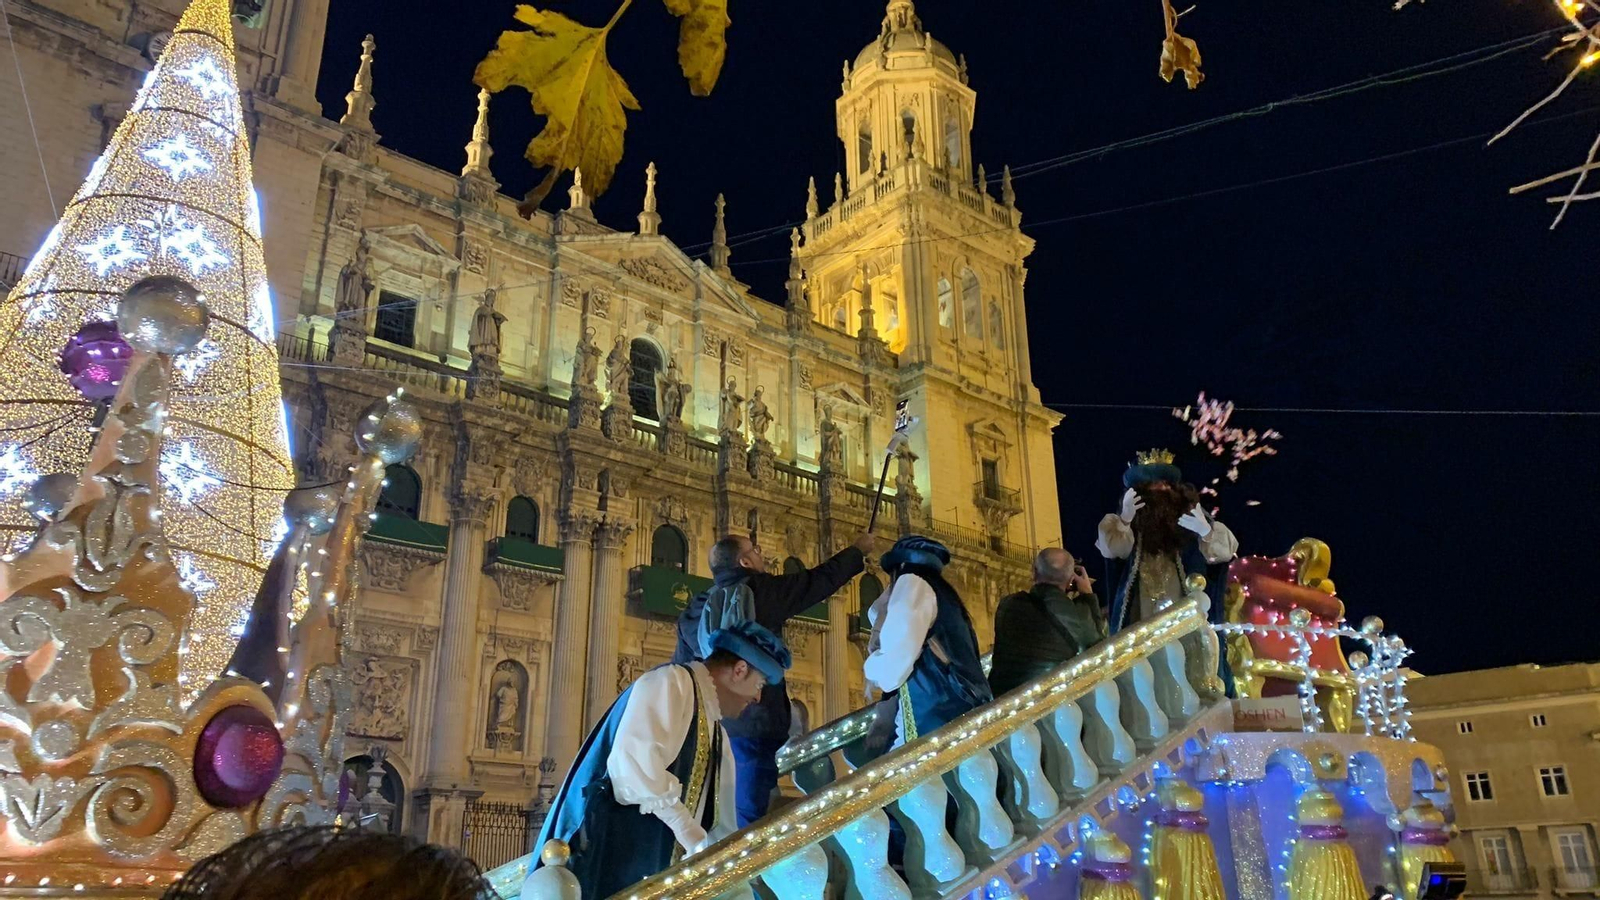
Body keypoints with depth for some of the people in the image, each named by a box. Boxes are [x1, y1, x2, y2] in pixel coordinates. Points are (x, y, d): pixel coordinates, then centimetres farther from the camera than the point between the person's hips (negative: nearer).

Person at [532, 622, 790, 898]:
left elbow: (721, 823, 22)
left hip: (653, 871, 9)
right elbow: (634, 763, -24)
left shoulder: (715, 733, 18)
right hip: (611, 860, -9)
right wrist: (696, 841, -18)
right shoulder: (671, 682, -9)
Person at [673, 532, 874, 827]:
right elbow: (819, 580, 6)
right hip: (753, 725, -6)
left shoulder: (694, 609, 12)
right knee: (747, 823, -5)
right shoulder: (759, 591, -3)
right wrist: (858, 551, 21)